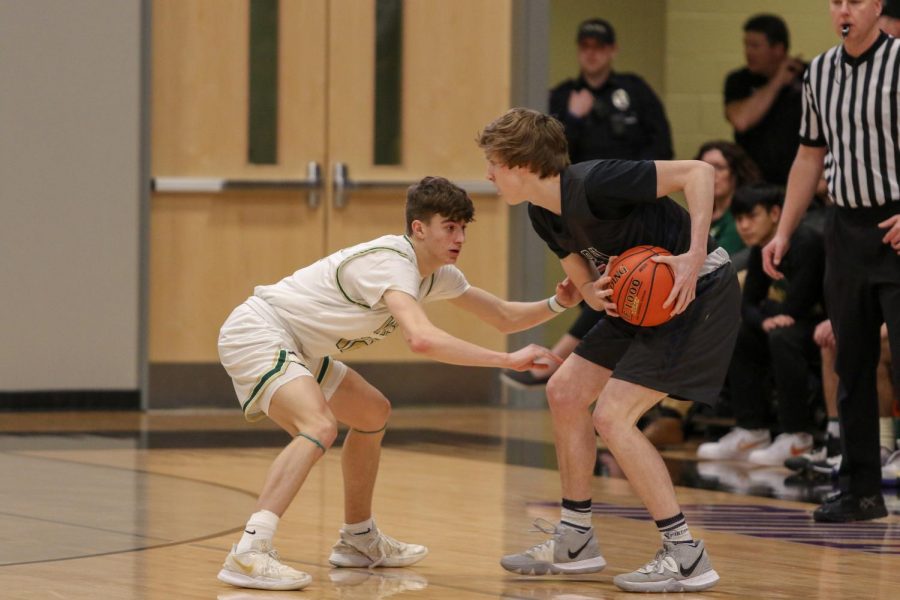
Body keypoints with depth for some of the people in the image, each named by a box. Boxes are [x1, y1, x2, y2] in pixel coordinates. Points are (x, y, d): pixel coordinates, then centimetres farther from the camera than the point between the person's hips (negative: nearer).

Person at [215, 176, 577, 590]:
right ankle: (248, 554, -40)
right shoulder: (392, 263, -25)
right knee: (319, 428, -31)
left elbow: (503, 317, 14)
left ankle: (359, 540, 32)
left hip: (293, 348, 11)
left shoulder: (437, 273, 6)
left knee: (372, 413, 22)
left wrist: (557, 304, -4)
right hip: (254, 333, -11)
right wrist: (508, 360, -40)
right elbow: (421, 339, -42)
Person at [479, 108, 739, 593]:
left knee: (612, 416, -16)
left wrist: (695, 255, -32)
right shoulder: (542, 212, 4)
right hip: (640, 301, 10)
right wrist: (593, 294, -13)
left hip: (699, 293, -10)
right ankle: (575, 541, 20)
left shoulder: (593, 184, -25)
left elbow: (697, 171, -24)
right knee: (564, 391, 9)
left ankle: (686, 557, -10)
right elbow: (582, 277, 12)